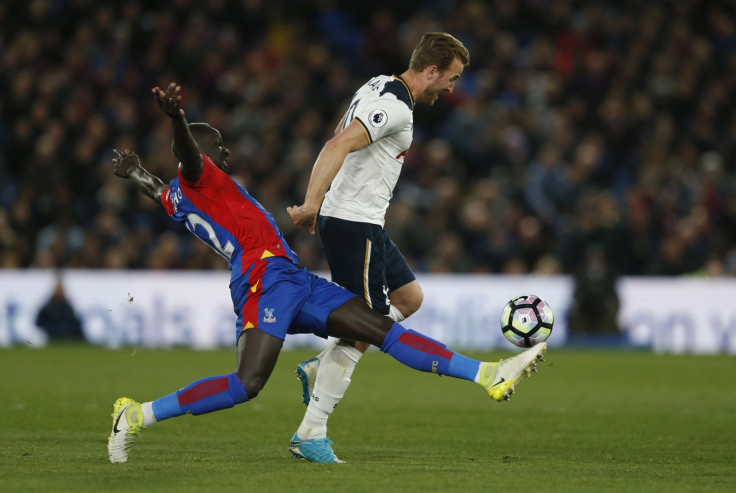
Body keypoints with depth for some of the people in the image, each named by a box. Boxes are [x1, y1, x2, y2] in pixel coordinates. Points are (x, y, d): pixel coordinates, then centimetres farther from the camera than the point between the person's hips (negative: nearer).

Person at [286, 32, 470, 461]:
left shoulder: (381, 89, 13)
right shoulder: (396, 108, -18)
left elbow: (337, 141, 23)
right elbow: (341, 145, -29)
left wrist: (315, 203, 26)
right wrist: (314, 203, -34)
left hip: (362, 222, 11)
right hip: (355, 223, -11)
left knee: (410, 297, 19)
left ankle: (318, 370, 15)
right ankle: (311, 433, -6)